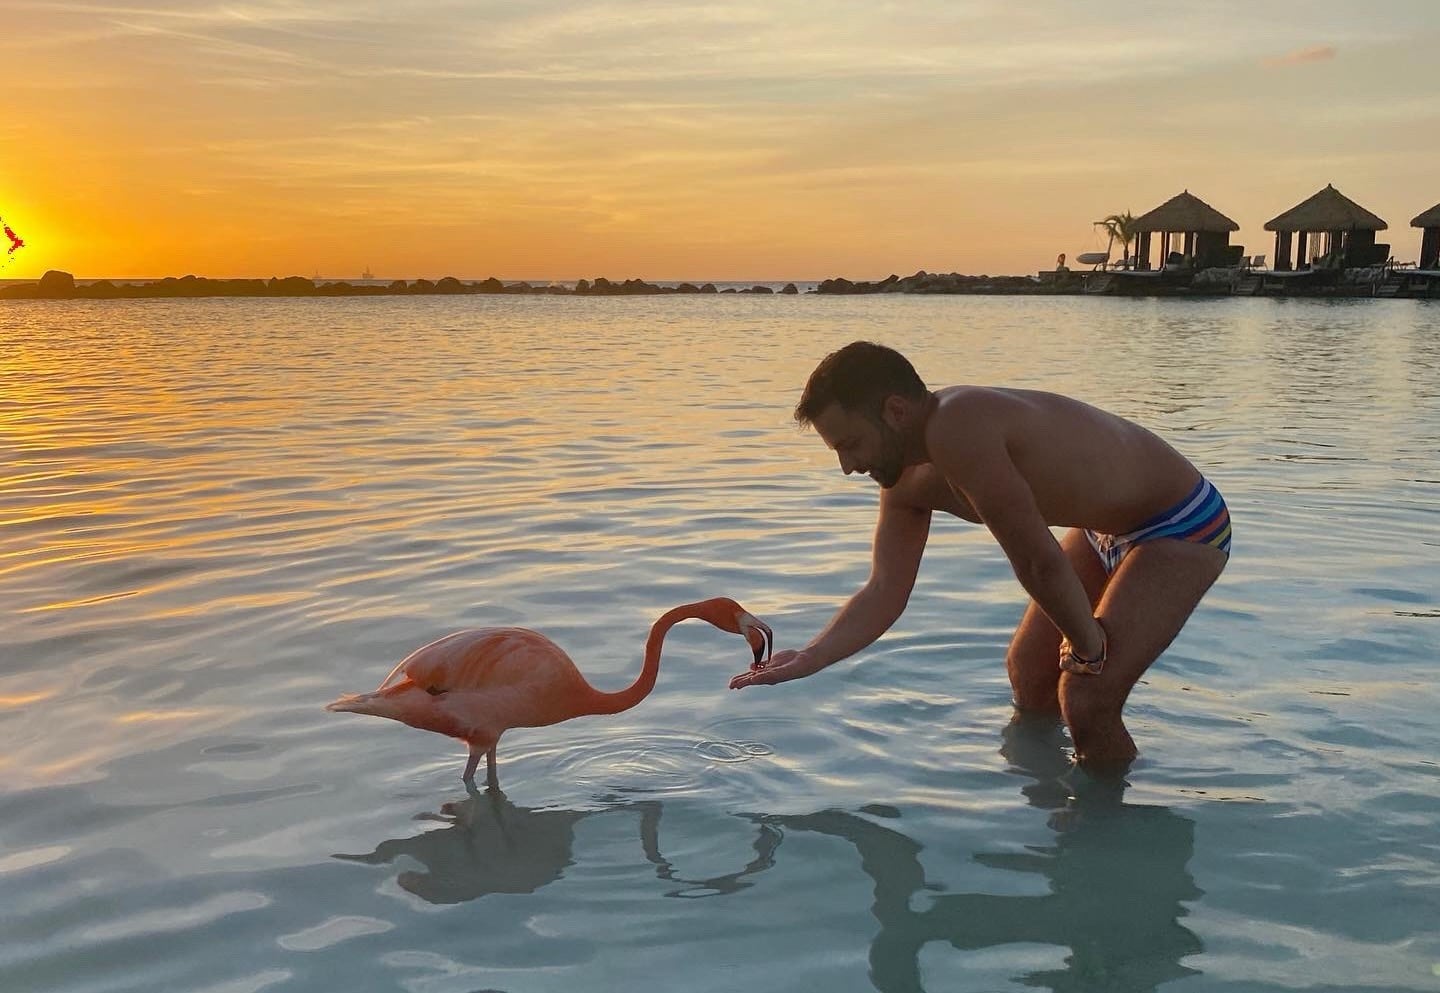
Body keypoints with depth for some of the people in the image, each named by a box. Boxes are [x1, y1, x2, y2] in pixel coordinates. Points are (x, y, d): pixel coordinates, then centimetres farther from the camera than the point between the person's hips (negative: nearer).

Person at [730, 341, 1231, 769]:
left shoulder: (956, 429, -36)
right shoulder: (909, 482, -7)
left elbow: (1039, 562, -31)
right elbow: (884, 592, -3)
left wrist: (1088, 648, -17)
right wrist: (809, 659, -14)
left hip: (1183, 527, -9)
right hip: (1106, 527, 9)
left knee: (1086, 703, -18)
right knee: (1028, 670, 19)